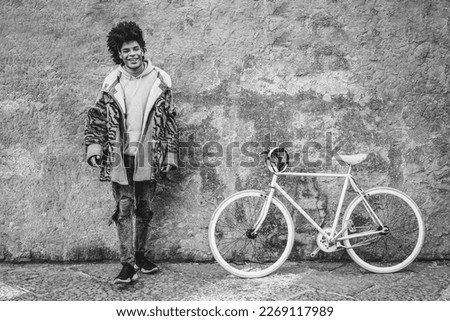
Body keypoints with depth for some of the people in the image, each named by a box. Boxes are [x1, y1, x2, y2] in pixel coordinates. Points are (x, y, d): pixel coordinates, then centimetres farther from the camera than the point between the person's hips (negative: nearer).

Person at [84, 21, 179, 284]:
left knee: (144, 209, 12)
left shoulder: (161, 80, 0)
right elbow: (96, 117, 7)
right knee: (124, 209, 0)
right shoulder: (112, 82, 1)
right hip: (120, 157, 0)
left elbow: (170, 120, 3)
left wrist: (170, 156, 0)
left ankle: (140, 254, 29)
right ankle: (128, 264, 5)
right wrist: (94, 148, -4)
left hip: (149, 158, 1)